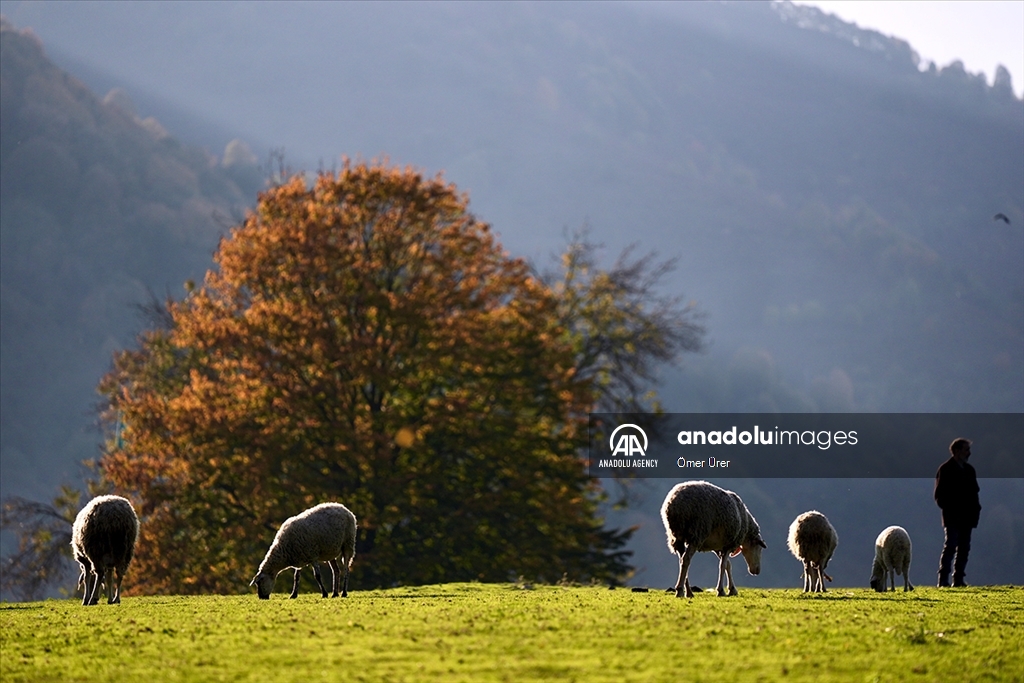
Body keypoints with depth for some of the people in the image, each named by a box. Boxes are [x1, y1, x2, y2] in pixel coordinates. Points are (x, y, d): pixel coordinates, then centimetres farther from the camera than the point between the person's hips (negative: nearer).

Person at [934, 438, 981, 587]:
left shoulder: (969, 470, 17)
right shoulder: (945, 470, -3)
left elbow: (974, 491, 22)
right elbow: (939, 495, -5)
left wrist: (976, 509, 8)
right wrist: (948, 509, -15)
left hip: (966, 517, 7)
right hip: (952, 517, -7)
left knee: (964, 548, 5)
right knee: (950, 546, -11)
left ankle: (958, 580, 9)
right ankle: (943, 580, -12)